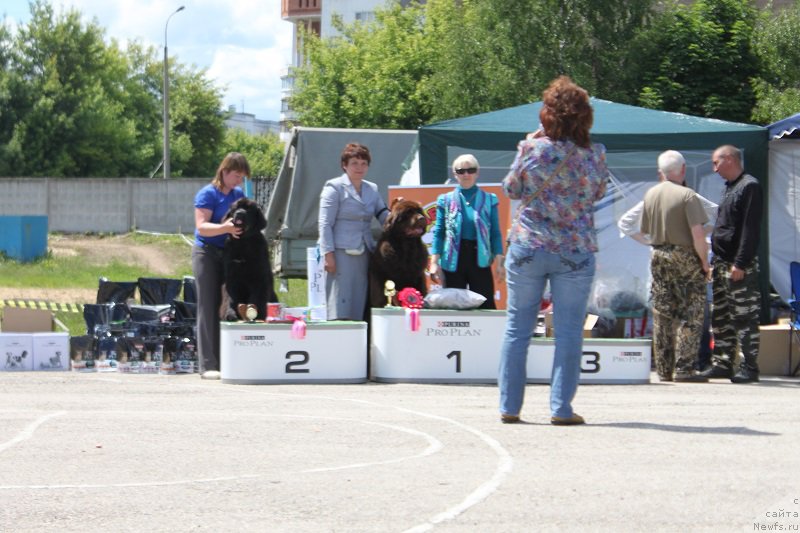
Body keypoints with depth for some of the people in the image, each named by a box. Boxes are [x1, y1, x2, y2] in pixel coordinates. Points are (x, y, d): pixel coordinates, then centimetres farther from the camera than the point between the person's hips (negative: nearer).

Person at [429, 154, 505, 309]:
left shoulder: (489, 199, 6)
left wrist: (499, 262, -3)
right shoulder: (446, 200, 6)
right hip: (453, 262, 0)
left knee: (486, 306, -5)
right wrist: (434, 263, -2)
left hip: (479, 260, 0)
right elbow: (438, 233, 5)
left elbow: (495, 233, 5)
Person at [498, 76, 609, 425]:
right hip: (575, 251, 0)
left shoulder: (532, 149, -6)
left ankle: (509, 406, 9)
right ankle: (561, 407, 0)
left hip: (528, 248, 0)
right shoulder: (594, 155, -3)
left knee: (518, 327, 8)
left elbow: (511, 190, 8)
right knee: (568, 331, 3)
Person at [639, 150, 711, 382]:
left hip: (658, 258, 6)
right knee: (690, 316, 0)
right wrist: (705, 263, -8)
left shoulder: (650, 195, 6)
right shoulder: (687, 195, -13)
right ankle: (684, 368, -4)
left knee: (662, 316, 10)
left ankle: (664, 369, 13)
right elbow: (698, 234, -17)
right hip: (685, 258, -6)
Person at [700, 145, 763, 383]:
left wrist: (740, 264, -22)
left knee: (744, 317, -6)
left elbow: (750, 229, -18)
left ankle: (749, 367, -3)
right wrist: (716, 261, 16)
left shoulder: (749, 187, -11)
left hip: (740, 267, -10)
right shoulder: (729, 188, 17)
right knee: (720, 317, 12)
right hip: (722, 263, 10)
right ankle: (722, 363, 17)